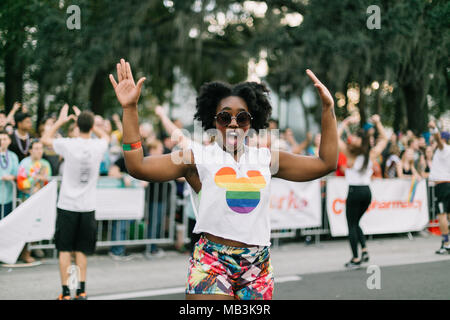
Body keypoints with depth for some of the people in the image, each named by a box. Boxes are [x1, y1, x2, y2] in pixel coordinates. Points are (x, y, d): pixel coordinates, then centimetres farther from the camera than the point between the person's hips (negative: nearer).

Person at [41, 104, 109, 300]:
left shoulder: (68, 144, -11)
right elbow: (105, 136, 21)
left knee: (64, 249, 5)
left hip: (67, 205, -2)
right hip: (87, 206, 2)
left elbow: (45, 138, 9)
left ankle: (66, 292, 6)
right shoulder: (98, 146, -5)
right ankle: (81, 291, 13)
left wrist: (61, 121, 17)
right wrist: (88, 122, 20)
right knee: (82, 250, 12)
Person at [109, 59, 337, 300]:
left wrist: (328, 108, 10)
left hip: (258, 267, 4)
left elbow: (325, 163, 14)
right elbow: (138, 167, -7)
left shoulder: (266, 158, 12)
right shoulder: (198, 156, 2)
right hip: (212, 264, -3)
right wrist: (130, 108, -11)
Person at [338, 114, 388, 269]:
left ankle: (355, 259, 2)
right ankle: (364, 250, 8)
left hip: (354, 191, -5)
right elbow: (384, 139, 18)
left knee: (352, 225, 3)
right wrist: (378, 123, 15)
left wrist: (345, 122, 0)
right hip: (367, 191, 5)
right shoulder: (372, 155, 1)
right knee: (356, 223, 21)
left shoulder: (350, 153, -11)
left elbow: (335, 137, -4)